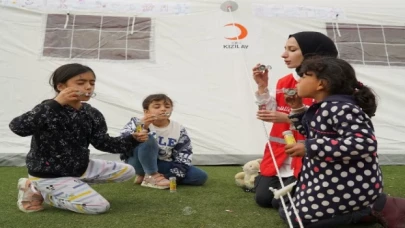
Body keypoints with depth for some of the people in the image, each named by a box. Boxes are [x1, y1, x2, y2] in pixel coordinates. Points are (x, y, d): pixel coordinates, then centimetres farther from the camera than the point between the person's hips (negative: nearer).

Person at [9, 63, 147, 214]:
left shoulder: (92, 114, -1)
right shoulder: (49, 109, -21)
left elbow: (103, 143, -1)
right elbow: (17, 127, -36)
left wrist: (132, 139, -16)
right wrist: (55, 104, -40)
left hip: (81, 167, 8)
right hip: (50, 176, -8)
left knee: (128, 171, 11)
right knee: (99, 206, -18)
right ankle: (38, 190, 0)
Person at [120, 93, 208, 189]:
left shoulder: (179, 130, -3)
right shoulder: (137, 123, -11)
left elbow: (184, 156, -4)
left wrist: (172, 176, -18)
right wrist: (141, 128, -45)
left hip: (163, 165, 5)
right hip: (139, 162, -5)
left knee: (200, 176, -14)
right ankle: (152, 176, -20)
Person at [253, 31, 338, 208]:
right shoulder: (283, 82, 8)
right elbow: (272, 114, 7)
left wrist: (289, 118, -27)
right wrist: (262, 87, -2)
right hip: (279, 155, 6)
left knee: (280, 201, -10)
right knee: (262, 198, 0)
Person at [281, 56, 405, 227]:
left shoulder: (339, 107, -23)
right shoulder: (323, 108, 7)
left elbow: (365, 143, -34)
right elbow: (312, 133, 22)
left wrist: (310, 148, -31)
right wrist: (297, 109, 8)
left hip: (351, 187, -10)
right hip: (335, 182, 10)